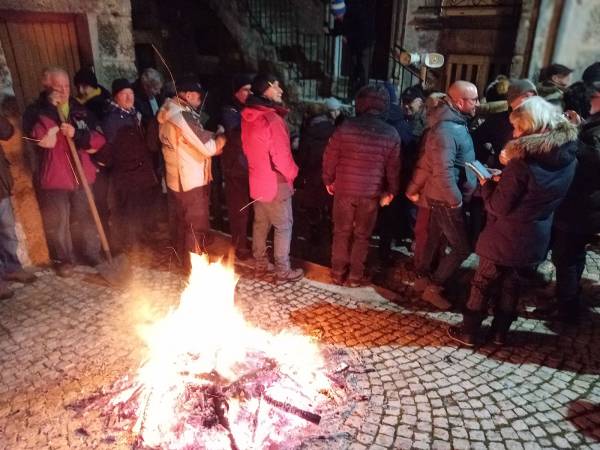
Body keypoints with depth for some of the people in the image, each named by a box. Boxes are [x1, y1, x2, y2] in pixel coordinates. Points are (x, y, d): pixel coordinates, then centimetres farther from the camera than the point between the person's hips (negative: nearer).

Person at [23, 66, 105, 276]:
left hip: (82, 175, 3)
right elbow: (40, 139, -22)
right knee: (57, 222, 6)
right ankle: (64, 259, 24)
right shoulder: (36, 111, -2)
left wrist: (77, 135, -17)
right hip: (54, 177, -2)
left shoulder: (80, 110, 7)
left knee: (88, 217, 13)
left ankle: (93, 253, 30)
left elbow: (100, 139, 0)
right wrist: (50, 107, -20)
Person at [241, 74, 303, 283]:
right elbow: (281, 155, -22)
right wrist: (292, 173, -5)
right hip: (276, 182, -8)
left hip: (257, 179, 8)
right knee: (283, 226, 4)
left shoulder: (248, 116, 3)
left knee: (260, 223, 18)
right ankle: (283, 271, 14)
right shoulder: (272, 119, -24)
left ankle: (260, 264, 30)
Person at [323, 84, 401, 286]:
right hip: (371, 192, 0)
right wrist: (390, 191, 16)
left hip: (344, 189, 0)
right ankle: (355, 276, 21)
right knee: (362, 235, 13)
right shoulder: (391, 134, -3)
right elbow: (393, 168, 3)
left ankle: (338, 273, 23)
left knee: (341, 232, 14)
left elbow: (330, 157, -2)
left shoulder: (345, 127, -7)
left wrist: (328, 180, 12)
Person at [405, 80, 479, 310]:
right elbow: (443, 172, -29)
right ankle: (433, 288, 8)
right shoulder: (446, 130, -25)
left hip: (442, 196, 10)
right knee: (462, 247, -2)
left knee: (435, 238, 21)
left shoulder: (455, 122, 7)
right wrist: (456, 201, -20)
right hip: (446, 199, -10)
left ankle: (428, 278, 37)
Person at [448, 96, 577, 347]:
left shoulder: (523, 162, -25)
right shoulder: (568, 160, -2)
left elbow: (498, 207, -20)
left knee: (483, 285, 10)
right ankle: (500, 333, 34)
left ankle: (468, 333, 22)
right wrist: (504, 178, 7)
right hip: (535, 240, 6)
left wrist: (487, 183, -4)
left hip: (505, 239, -6)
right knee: (511, 286, 21)